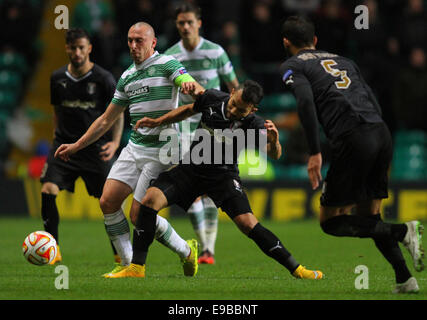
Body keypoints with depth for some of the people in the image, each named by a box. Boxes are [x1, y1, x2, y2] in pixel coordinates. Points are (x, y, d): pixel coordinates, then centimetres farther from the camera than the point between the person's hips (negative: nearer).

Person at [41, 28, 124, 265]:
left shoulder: (103, 79, -5)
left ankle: (121, 252, 15)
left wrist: (115, 142, -9)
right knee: (48, 190, -16)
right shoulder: (58, 78, 5)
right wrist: (58, 137, 14)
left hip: (95, 147, -3)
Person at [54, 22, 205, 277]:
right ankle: (128, 264, 4)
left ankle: (186, 251, 10)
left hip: (160, 151, -7)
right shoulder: (127, 77, 15)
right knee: (108, 201, -6)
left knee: (139, 215, -11)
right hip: (134, 148, 7)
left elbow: (197, 90, -23)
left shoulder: (167, 64, -6)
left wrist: (191, 86, -48)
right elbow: (107, 120, 21)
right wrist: (77, 146, 19)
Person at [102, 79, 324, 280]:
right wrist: (157, 122, 7)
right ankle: (137, 268, -12)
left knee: (248, 224, -18)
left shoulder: (253, 124, -19)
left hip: (224, 177, -3)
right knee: (151, 199, -18)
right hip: (191, 169, 3)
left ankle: (296, 270, -6)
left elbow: (274, 155, -27)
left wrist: (274, 141, -49)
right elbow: (189, 109, 11)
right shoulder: (212, 98, -10)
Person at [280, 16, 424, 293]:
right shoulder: (342, 60, 29)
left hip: (353, 139, -6)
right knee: (369, 217, 19)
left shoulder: (293, 66, 11)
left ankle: (403, 231, -13)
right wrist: (383, 157, 25)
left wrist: (315, 153, -11)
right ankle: (405, 279, 5)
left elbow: (306, 101, -9)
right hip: (382, 133, 6)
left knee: (331, 221, 4)